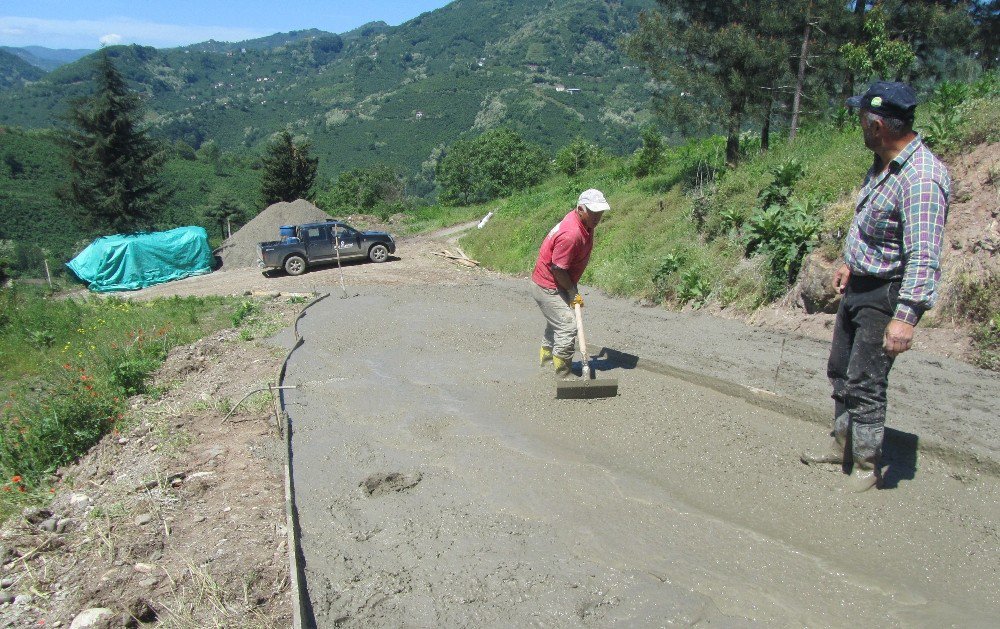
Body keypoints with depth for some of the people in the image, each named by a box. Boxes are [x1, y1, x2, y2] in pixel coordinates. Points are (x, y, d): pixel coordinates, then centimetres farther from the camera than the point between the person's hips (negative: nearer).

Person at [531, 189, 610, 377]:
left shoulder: (585, 223, -1)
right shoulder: (571, 234, -32)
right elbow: (558, 269, -27)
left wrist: (572, 288, 19)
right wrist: (573, 292, -13)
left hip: (556, 285, 11)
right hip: (548, 287, -11)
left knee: (556, 323, 24)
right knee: (568, 326, -13)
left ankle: (546, 360, 43)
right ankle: (563, 376, -5)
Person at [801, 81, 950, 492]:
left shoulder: (921, 177, -26)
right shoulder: (883, 164, 5)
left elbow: (924, 257, -31)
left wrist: (905, 316, -36)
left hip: (886, 295, -10)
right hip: (859, 286, 10)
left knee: (864, 383, -4)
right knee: (840, 371, 19)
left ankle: (867, 469, 13)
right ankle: (842, 446, 36)